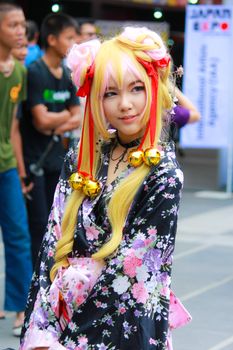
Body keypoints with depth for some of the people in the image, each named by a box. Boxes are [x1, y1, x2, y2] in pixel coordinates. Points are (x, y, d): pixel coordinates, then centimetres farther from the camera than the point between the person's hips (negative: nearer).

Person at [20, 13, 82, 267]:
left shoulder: (67, 75, 8)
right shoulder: (35, 73, -15)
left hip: (55, 157, 7)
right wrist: (65, 116, -3)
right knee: (38, 223, -6)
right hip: (33, 159, -7)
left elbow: (78, 119, 8)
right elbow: (42, 120, -21)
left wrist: (57, 125, -11)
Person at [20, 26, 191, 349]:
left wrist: (71, 277, -7)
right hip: (67, 324, 4)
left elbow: (129, 266, -13)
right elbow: (53, 244, -2)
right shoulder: (81, 159, 2)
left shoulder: (164, 174, -12)